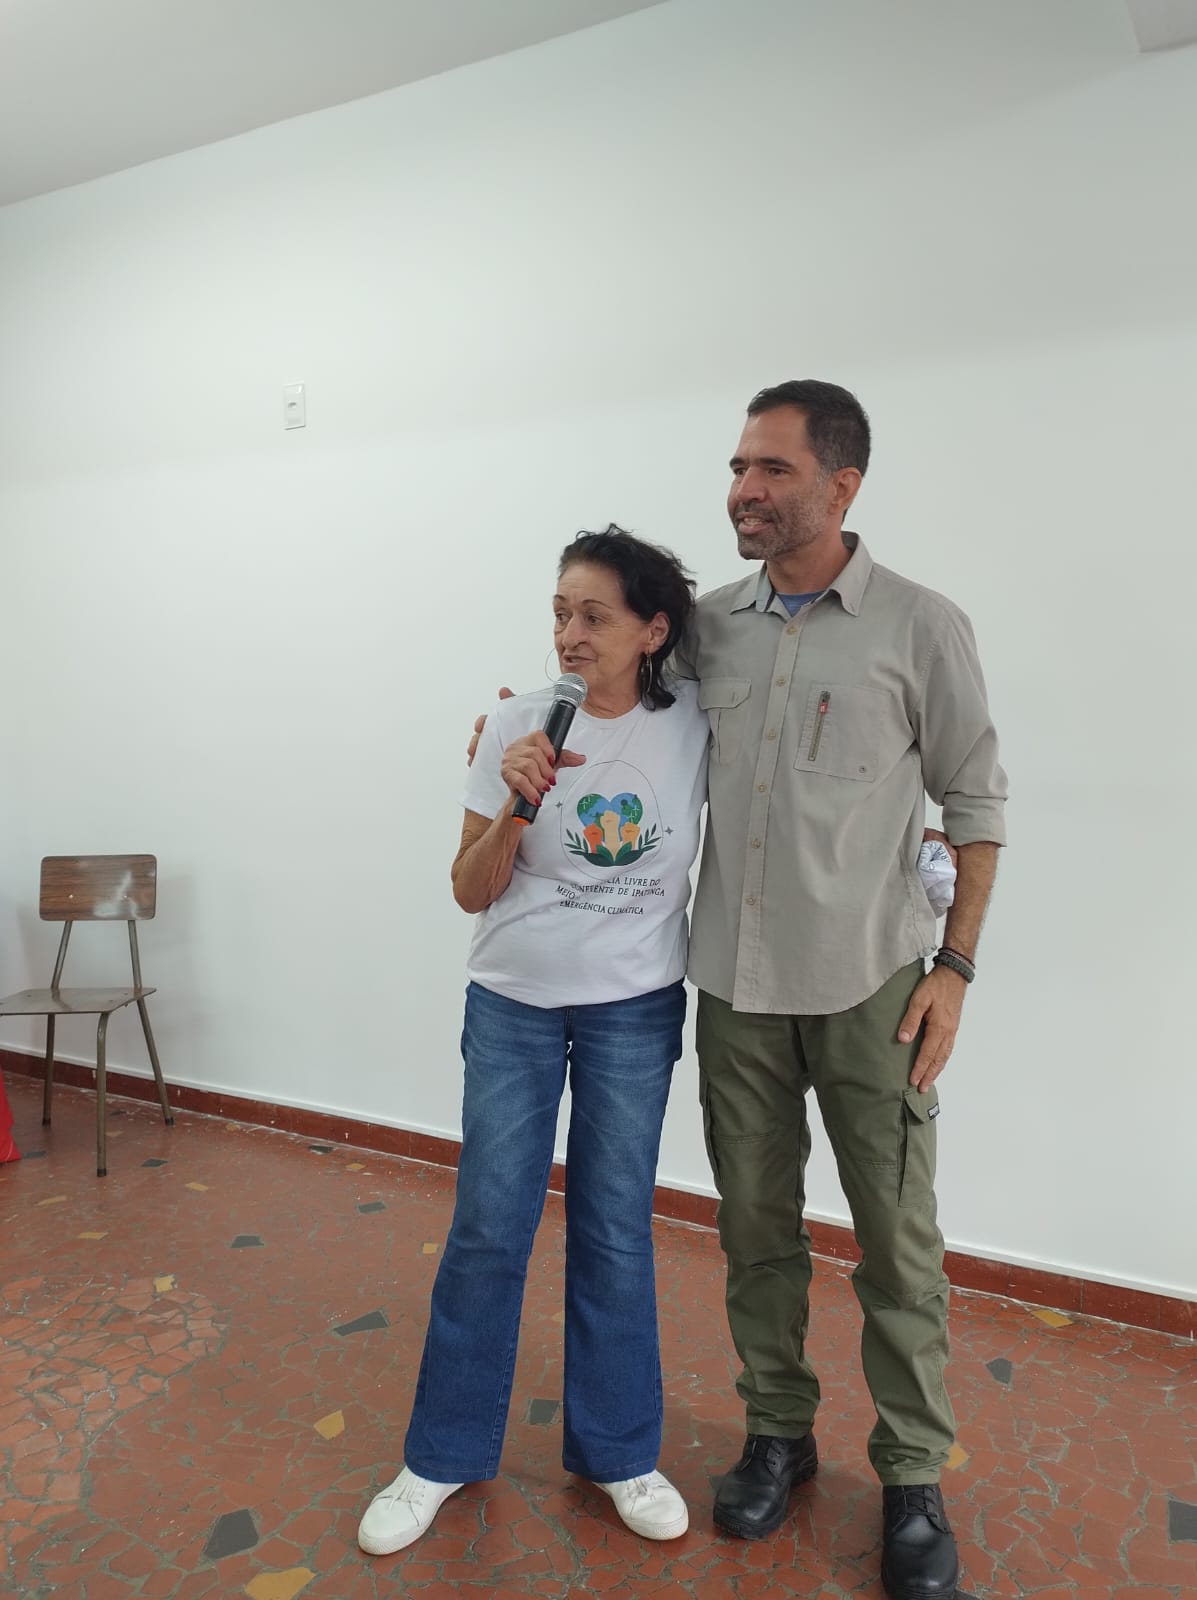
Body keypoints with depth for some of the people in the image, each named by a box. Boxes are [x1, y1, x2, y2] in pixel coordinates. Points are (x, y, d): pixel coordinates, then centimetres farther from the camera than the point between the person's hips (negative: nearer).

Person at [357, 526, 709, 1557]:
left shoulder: (695, 729, -8)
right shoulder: (519, 726, -8)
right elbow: (472, 892, -6)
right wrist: (517, 802, -22)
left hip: (635, 1012, 0)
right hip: (512, 1006, 0)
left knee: (616, 1234, 10)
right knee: (489, 1228, 8)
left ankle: (617, 1451, 32)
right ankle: (446, 1452, 30)